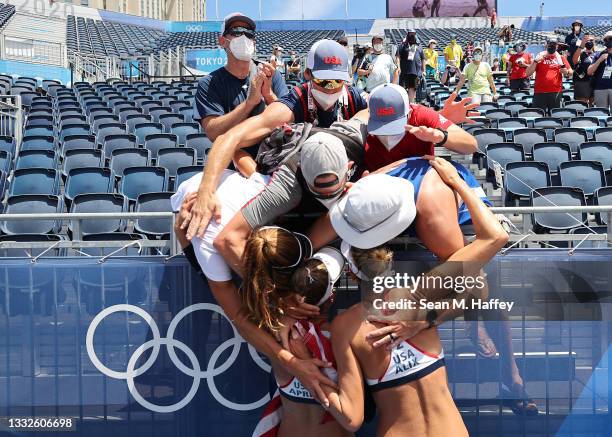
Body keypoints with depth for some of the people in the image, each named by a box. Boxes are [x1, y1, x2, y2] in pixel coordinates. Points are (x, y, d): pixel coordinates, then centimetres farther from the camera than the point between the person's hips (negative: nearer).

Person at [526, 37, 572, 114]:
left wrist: (562, 65, -8)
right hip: (540, 93, -1)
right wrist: (536, 61, -10)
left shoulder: (560, 58, 10)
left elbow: (569, 74, 10)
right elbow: (528, 73, 1)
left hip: (556, 93, 1)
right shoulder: (540, 57, 7)